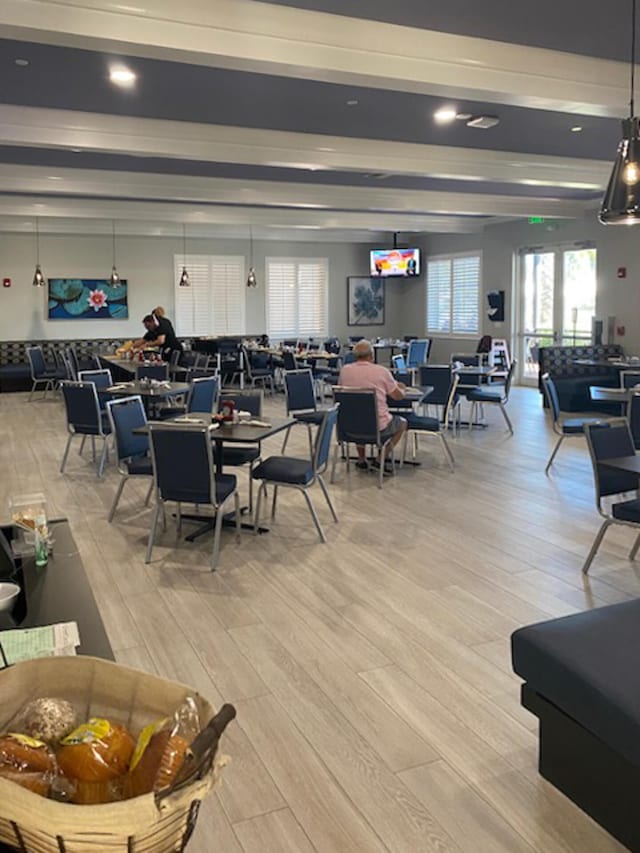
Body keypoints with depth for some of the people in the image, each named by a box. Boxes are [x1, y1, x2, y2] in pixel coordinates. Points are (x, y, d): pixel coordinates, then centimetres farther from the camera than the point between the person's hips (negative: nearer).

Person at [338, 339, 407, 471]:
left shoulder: (345, 370, -3)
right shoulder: (381, 371, -11)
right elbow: (398, 396, 0)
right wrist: (402, 388, 24)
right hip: (378, 427, -3)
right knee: (402, 423, 27)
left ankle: (361, 460, 33)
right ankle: (381, 459, 16)